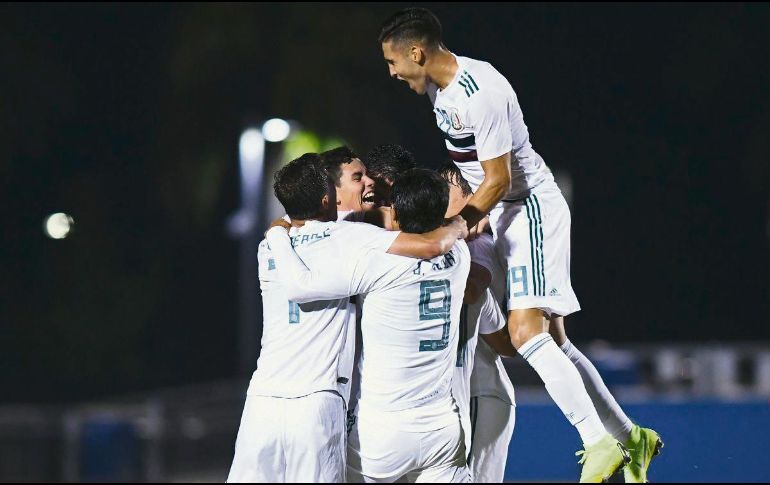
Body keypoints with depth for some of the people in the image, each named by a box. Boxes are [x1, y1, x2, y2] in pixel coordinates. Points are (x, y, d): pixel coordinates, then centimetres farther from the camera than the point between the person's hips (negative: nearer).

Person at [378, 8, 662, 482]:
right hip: (501, 213, 10)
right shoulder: (440, 86, 7)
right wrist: (456, 216, 18)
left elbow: (499, 180, -21)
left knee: (526, 332, -19)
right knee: (551, 339, 8)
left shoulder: (481, 94, -24)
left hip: (531, 207, -10)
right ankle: (629, 436, 13)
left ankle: (599, 444, -20)